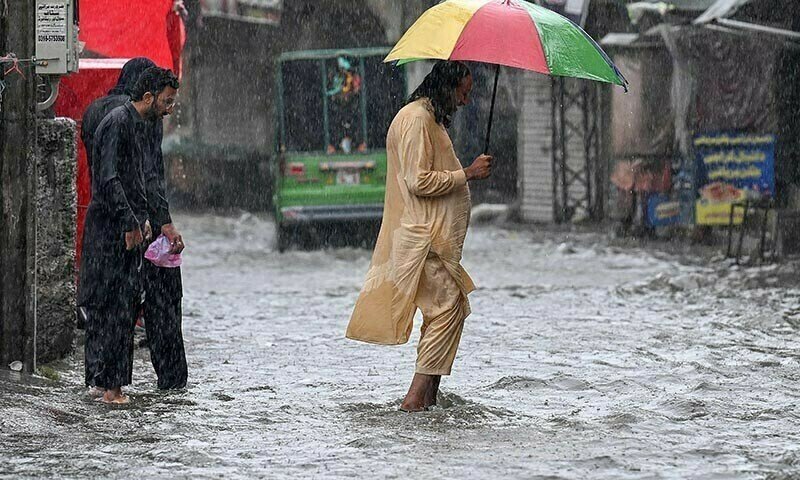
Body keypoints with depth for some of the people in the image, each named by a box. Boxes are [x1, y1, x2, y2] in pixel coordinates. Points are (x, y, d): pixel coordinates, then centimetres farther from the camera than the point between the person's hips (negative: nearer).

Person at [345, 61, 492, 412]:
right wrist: (468, 174, -15)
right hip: (424, 238, -11)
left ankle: (428, 396, 9)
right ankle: (417, 396, -14)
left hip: (437, 236, 11)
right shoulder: (416, 119, -14)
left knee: (444, 310, 8)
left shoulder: (430, 119, 22)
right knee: (448, 307, -13)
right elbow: (420, 182, -20)